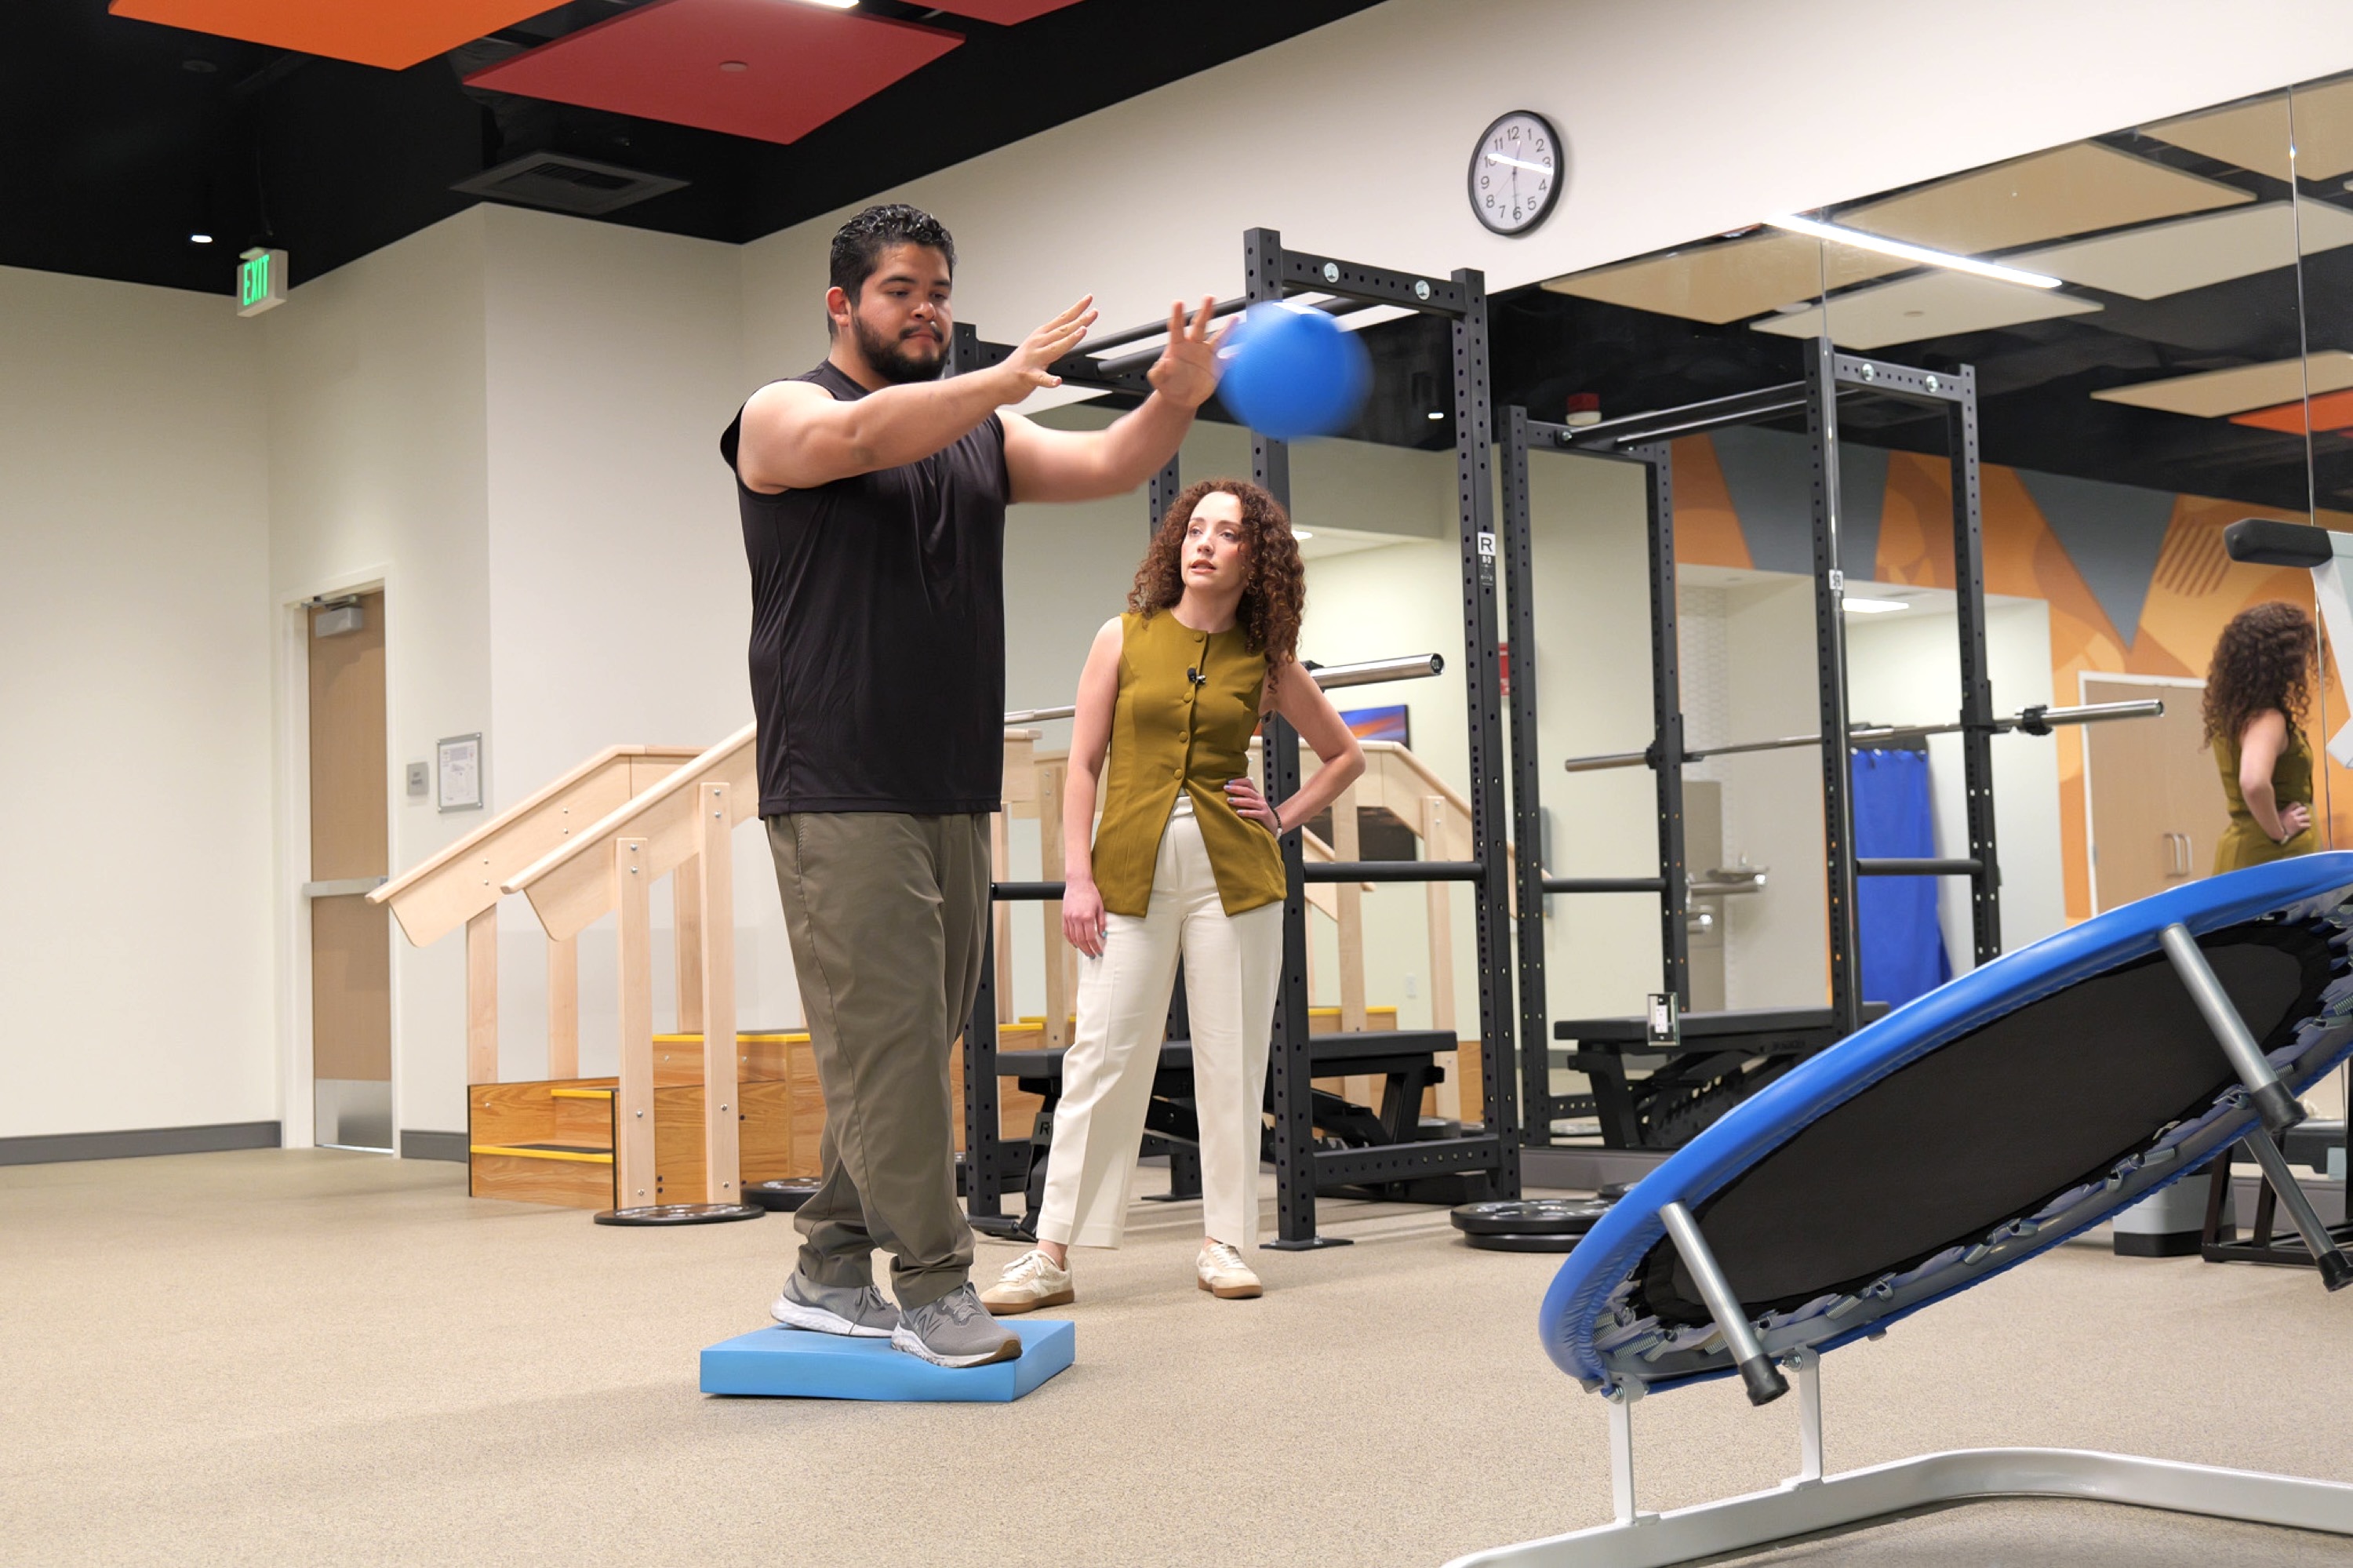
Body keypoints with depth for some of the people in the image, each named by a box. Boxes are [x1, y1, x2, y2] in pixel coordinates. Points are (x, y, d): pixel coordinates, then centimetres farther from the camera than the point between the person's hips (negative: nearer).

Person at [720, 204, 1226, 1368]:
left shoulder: (982, 434, 18)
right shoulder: (782, 417, 1)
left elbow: (1106, 466, 3)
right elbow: (869, 436, -21)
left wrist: (1176, 401, -17)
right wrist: (1013, 375, -32)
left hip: (954, 794, 7)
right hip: (839, 795, -6)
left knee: (904, 1045, 9)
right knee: (884, 1036, -8)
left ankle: (830, 1271, 19)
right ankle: (934, 1285, -2)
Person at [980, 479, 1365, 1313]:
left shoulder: (1266, 662, 7)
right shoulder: (1125, 638, 6)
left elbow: (1345, 755, 19)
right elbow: (1083, 764, 4)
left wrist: (1283, 817, 7)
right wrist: (1079, 876, -4)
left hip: (1232, 870, 1)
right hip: (1132, 867, -1)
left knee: (1230, 1058, 3)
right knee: (1104, 1056, -4)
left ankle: (1223, 1242, 14)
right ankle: (1053, 1254, -2)